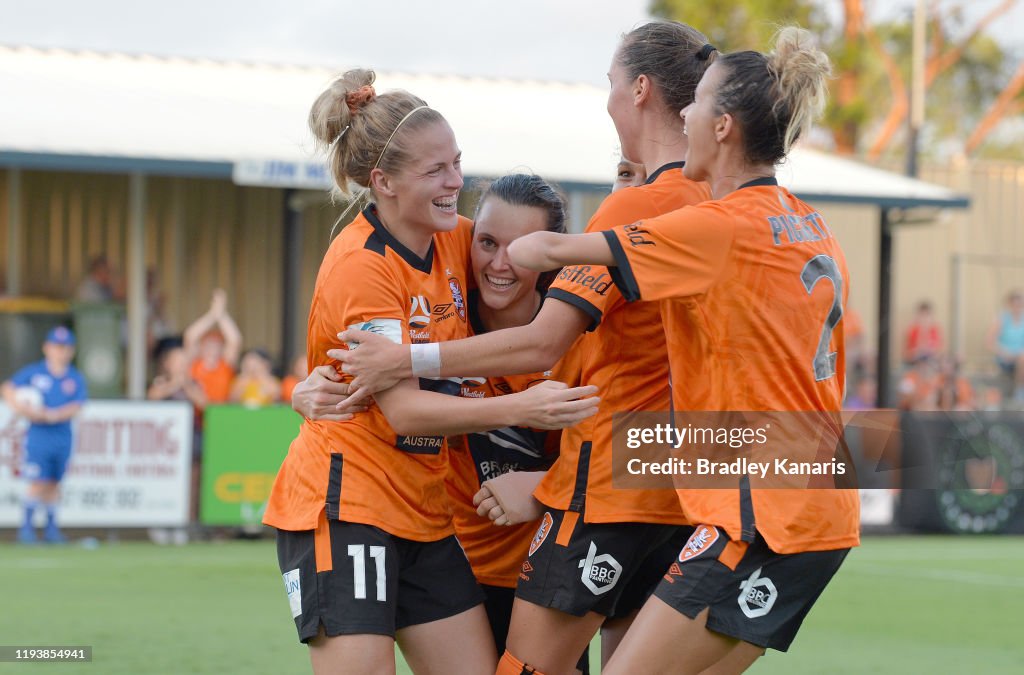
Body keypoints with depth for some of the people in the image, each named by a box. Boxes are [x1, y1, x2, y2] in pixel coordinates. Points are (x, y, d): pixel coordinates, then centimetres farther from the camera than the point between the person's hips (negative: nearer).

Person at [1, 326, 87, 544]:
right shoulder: (33, 373, 1)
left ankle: (51, 527, 18)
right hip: (38, 436, -3)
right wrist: (20, 407, -14)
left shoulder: (76, 379, 5)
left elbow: (76, 407, -4)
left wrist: (52, 415, -19)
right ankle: (27, 525, 1)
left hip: (62, 436, 3)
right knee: (38, 483, -9)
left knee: (54, 483, 8)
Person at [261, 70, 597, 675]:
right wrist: (516, 409, -32)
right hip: (344, 506, -8)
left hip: (425, 511, 8)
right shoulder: (361, 267, -16)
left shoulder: (454, 239, 6)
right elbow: (402, 411, -21)